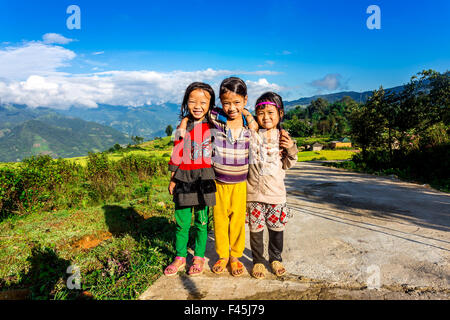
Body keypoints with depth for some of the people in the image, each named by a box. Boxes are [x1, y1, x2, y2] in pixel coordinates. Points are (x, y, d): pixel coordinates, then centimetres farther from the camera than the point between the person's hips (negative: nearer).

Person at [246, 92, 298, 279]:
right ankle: (258, 261, 27)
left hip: (276, 192, 1)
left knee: (277, 228, 12)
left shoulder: (283, 137, 3)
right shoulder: (251, 134, -2)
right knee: (255, 228, 8)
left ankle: (275, 259, 34)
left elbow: (287, 164, 6)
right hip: (254, 191, -1)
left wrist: (291, 149, -12)